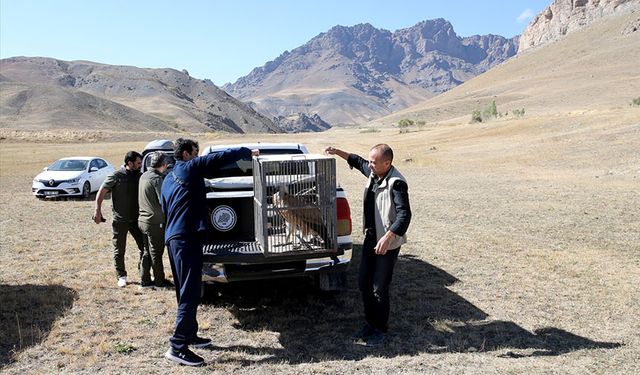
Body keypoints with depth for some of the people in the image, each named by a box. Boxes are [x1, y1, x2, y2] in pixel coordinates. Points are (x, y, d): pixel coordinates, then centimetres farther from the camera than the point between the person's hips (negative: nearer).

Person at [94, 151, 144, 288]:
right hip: (120, 220, -4)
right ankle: (121, 276, 19)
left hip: (136, 219, 4)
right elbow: (101, 192, -7)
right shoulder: (116, 176, -9)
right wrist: (98, 210, -15)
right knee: (119, 250, 6)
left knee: (144, 246, 4)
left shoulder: (139, 176, 4)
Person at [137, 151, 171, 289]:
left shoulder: (144, 176, 9)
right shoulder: (157, 178, -19)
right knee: (156, 253, 4)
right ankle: (160, 281, 15)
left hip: (143, 219, 8)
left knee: (147, 251, 16)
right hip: (155, 222, -8)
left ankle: (145, 280, 21)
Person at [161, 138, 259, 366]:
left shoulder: (168, 178, 23)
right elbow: (222, 157, -7)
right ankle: (177, 347, -10)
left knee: (185, 291, 17)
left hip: (173, 238, 10)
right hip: (187, 238, -10)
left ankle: (189, 335, 27)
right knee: (190, 293, -10)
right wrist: (247, 152, 6)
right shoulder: (190, 167, -3)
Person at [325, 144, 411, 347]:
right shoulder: (373, 173, 3)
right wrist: (339, 152, 18)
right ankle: (370, 324, 30)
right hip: (371, 238, 9)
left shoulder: (396, 183, -22)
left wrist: (388, 237, -38)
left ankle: (380, 331, 17)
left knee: (379, 288, -1)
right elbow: (358, 162, 25)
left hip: (387, 243, -9)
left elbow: (404, 215, -29)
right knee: (364, 283, 14)